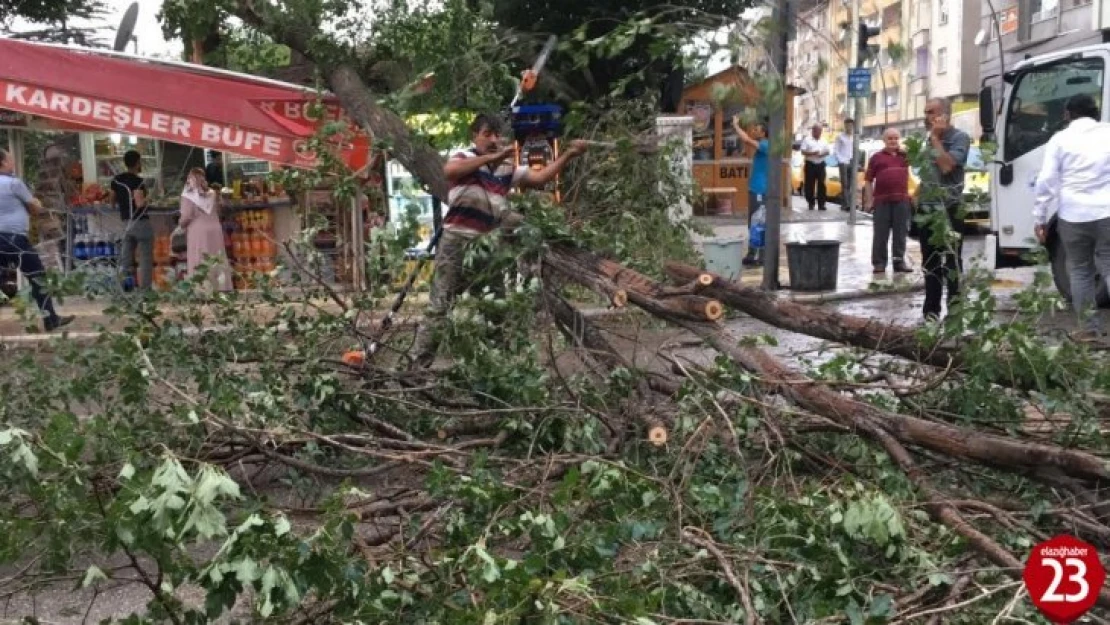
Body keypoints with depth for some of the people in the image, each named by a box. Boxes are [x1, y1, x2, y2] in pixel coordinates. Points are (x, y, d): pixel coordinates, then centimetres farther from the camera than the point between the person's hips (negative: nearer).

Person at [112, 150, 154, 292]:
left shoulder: (116, 180, 8)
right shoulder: (137, 181, -16)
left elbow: (115, 202, 15)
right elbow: (140, 203, -25)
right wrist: (146, 199, -6)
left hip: (125, 223, 7)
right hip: (141, 222, -7)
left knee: (125, 259, 11)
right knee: (146, 259, 2)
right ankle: (144, 289, 1)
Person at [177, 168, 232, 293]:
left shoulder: (188, 195, -7)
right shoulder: (212, 193, 9)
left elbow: (187, 217, -10)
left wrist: (180, 224, 8)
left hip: (198, 231, -5)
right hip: (215, 229, 5)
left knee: (200, 264, -1)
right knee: (217, 262, 8)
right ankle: (221, 288, 8)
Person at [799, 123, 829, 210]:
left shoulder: (823, 141, 16)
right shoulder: (807, 140, 2)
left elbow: (827, 151, 17)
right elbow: (803, 152, -7)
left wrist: (823, 154, -5)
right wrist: (812, 153, -20)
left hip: (821, 164, 3)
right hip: (810, 164, -3)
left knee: (821, 184, -1)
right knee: (810, 185, -2)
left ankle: (821, 204, 1)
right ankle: (810, 203, 7)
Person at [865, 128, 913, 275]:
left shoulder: (905, 155, 13)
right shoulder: (877, 157, 6)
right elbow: (868, 180, 4)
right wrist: (869, 200, -3)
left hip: (902, 200, 2)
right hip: (881, 200, -2)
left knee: (900, 233, 6)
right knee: (881, 234, 0)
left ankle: (899, 261, 12)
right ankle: (879, 263, 5)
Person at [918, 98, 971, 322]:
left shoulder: (959, 138, -9)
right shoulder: (929, 139, 12)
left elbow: (946, 166, -24)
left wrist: (936, 137, -16)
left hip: (949, 209, -7)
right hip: (927, 209, 7)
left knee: (952, 262, -3)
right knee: (930, 262, 11)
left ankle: (955, 309, 1)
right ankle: (931, 309, 17)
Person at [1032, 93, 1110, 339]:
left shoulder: (1060, 139, 3)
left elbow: (1046, 181, -2)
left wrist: (1039, 218, 3)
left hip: (1073, 216, 0)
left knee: (1080, 271, 11)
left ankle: (1090, 327, 12)